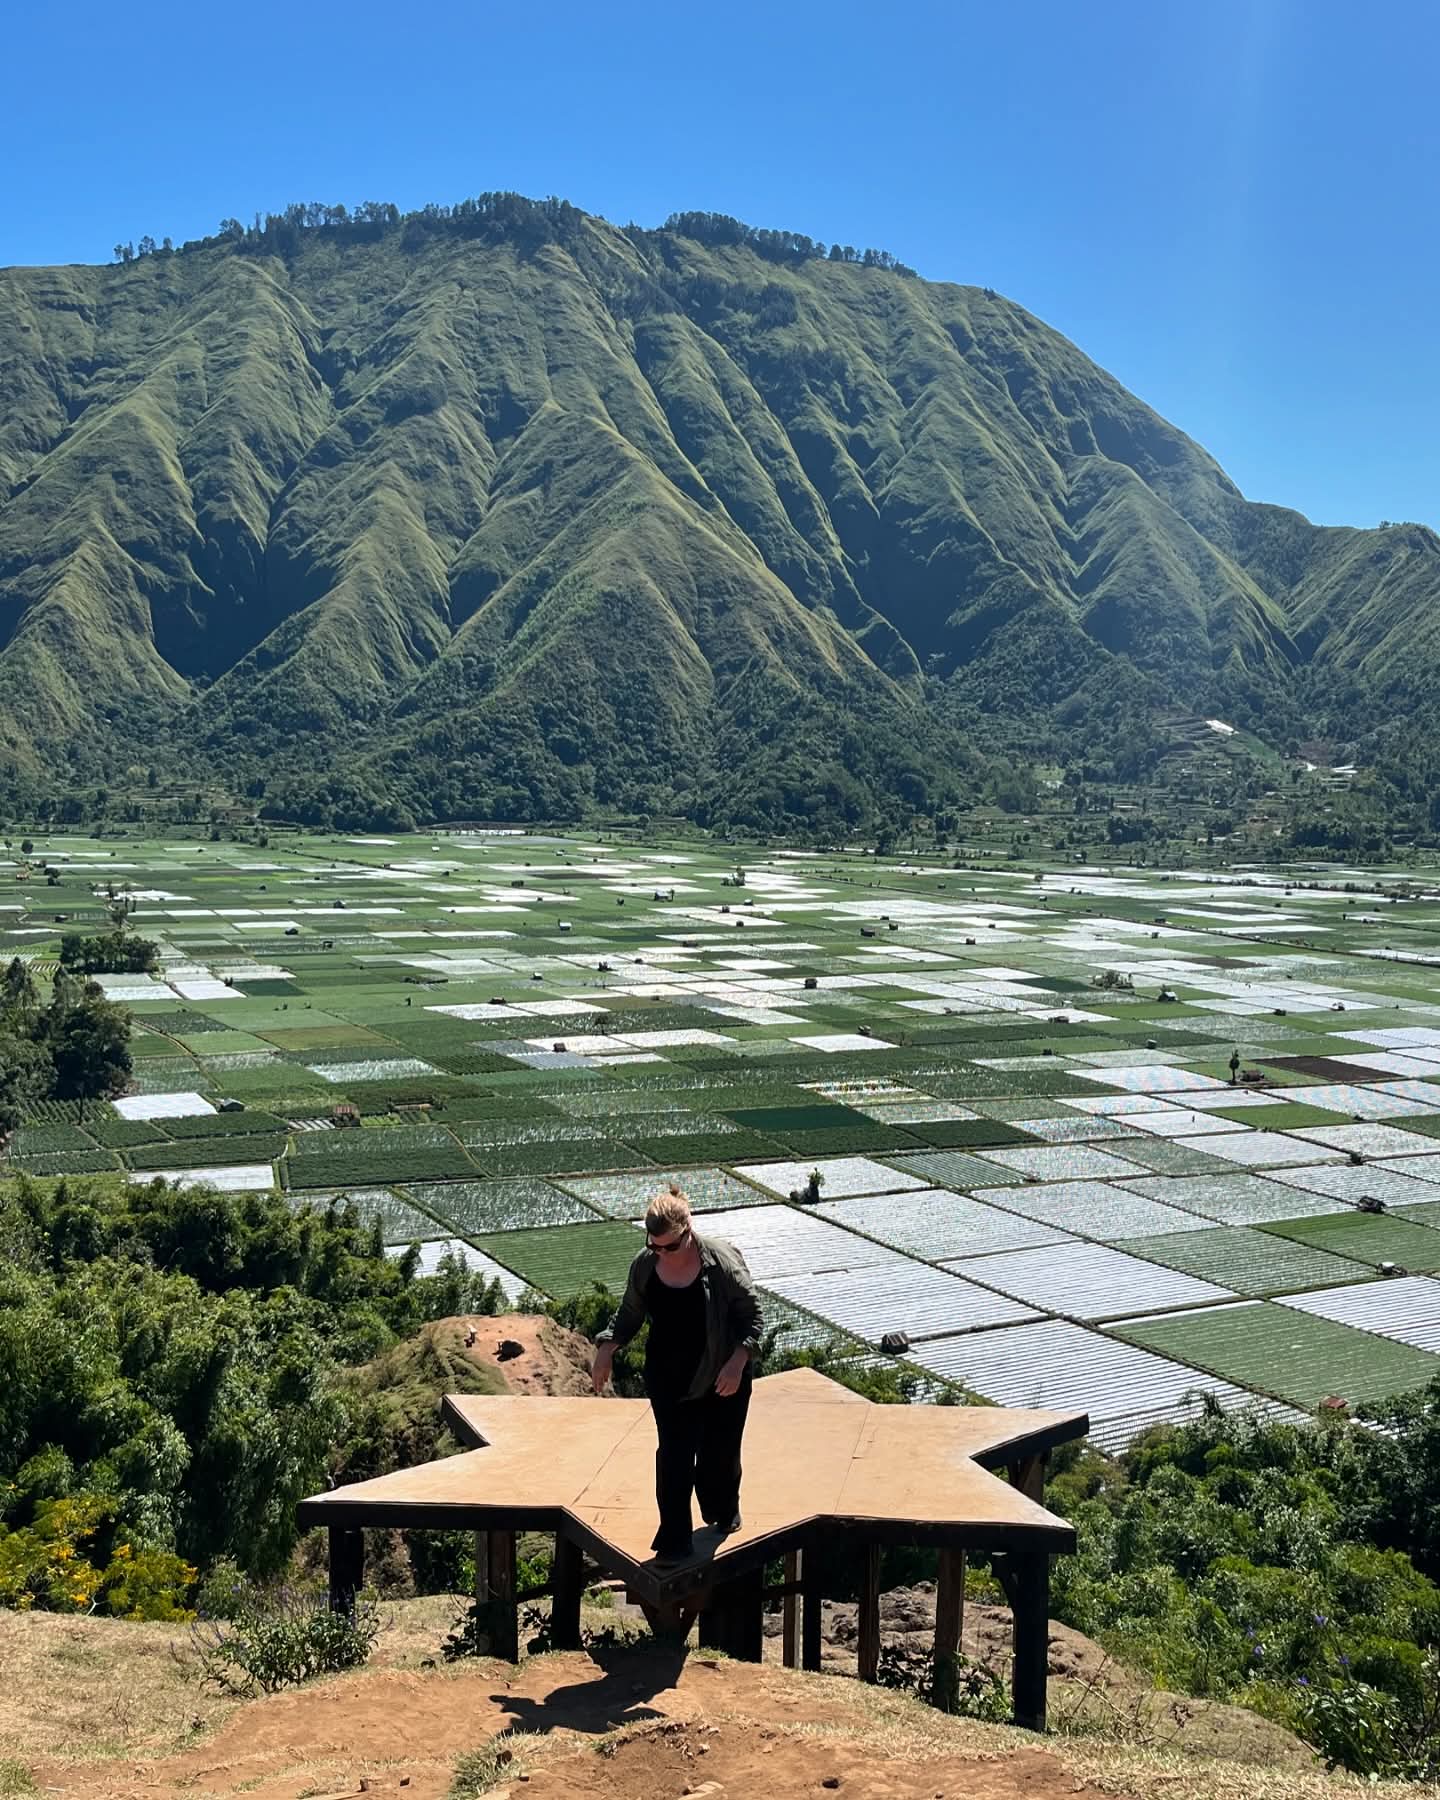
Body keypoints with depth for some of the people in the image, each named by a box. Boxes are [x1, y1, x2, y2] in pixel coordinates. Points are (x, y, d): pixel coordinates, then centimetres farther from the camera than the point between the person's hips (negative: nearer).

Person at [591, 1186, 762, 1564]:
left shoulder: (722, 1260, -19)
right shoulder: (644, 1265, -8)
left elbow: (751, 1314, -12)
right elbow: (630, 1313, 8)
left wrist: (738, 1362, -22)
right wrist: (607, 1349, -4)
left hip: (722, 1378, -2)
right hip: (668, 1380, 2)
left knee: (719, 1450, 12)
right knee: (673, 1456, -1)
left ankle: (723, 1511, 41)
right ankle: (674, 1541, 9)